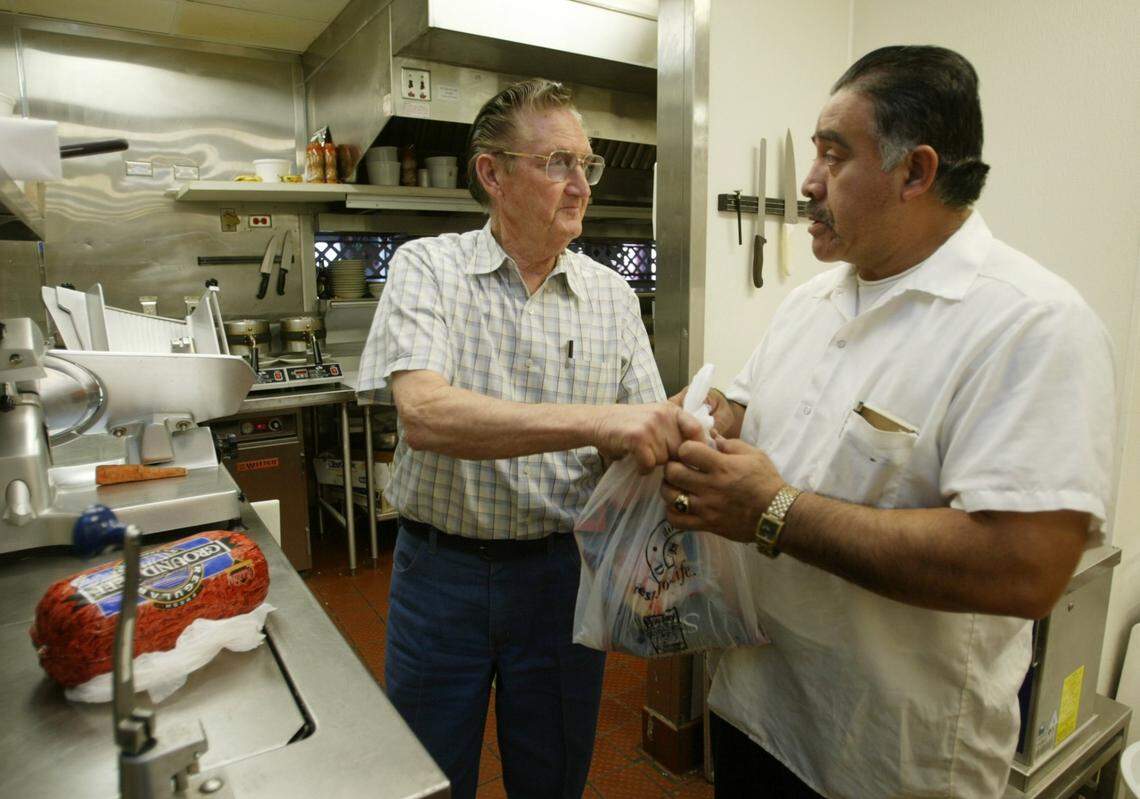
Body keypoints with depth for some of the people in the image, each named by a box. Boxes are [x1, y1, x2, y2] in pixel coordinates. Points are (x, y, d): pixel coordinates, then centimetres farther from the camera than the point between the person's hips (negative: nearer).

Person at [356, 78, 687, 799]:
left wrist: (679, 435, -27)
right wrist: (595, 421, -37)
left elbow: (649, 434, -3)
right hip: (443, 570, -2)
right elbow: (425, 414, -26)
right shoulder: (428, 267, -9)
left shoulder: (612, 296, 0)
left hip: (563, 572, 3)